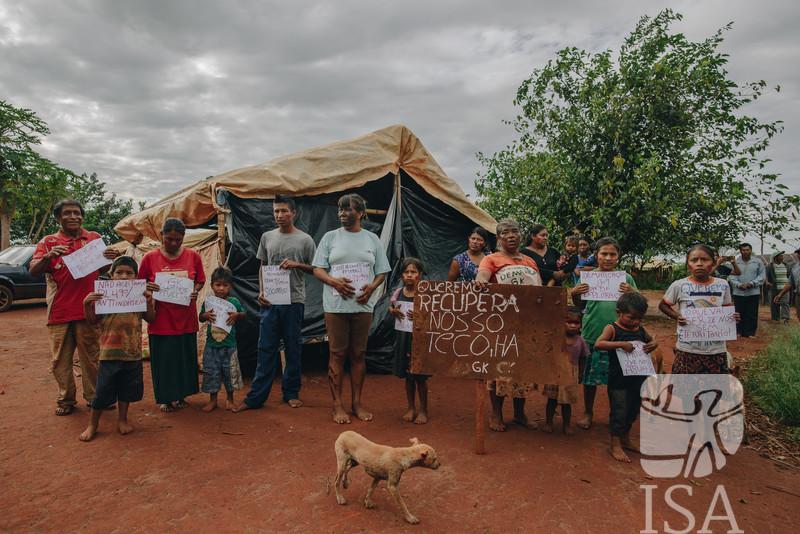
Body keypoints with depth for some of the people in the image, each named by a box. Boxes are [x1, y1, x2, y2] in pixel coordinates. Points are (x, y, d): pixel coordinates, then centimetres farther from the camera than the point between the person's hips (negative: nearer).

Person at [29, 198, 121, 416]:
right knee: (60, 360, 7)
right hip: (59, 311, 0)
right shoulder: (48, 242, 4)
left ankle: (93, 396, 20)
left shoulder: (94, 238, 7)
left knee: (91, 357, 7)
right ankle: (65, 399, 21)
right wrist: (49, 256, -25)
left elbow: (103, 270, 13)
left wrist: (111, 258, -11)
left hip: (88, 310, 0)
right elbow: (33, 272, -4)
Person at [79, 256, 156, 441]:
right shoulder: (103, 295, -4)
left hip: (133, 352, 2)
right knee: (103, 390, 5)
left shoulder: (140, 295, 2)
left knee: (127, 389, 15)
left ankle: (122, 419, 34)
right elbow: (92, 321, -1)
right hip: (110, 352, -2)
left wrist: (149, 302, -12)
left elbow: (151, 319, 3)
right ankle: (92, 424, 24)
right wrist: (86, 304, -17)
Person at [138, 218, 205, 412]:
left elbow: (200, 280, 9)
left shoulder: (193, 256, -1)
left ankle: (180, 395, 30)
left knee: (185, 358, 11)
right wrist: (147, 287, -16)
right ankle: (165, 398, 24)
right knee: (163, 359, 7)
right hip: (161, 319, -1)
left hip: (186, 319, 2)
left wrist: (195, 291, -11)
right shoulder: (150, 257, -4)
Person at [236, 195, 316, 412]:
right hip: (269, 301, 2)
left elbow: (315, 269, 2)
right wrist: (261, 291, 2)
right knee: (266, 349, 5)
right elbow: (262, 267, 15)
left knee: (293, 349, 7)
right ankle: (256, 396, 10)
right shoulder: (267, 237, 10)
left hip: (294, 301, -2)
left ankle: (291, 393, 20)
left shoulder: (305, 239, 0)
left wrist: (296, 264, -14)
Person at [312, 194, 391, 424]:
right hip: (336, 305, -1)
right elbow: (318, 269, 3)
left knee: (358, 354, 9)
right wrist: (334, 281, -17)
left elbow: (382, 272, 9)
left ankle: (357, 402, 21)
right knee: (337, 354, 2)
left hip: (363, 305, 1)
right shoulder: (330, 237, 4)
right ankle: (337, 404, 13)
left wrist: (372, 287, -11)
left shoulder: (372, 239, 8)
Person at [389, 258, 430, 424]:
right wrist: (393, 312, -5)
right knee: (407, 375, 14)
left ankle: (423, 410, 22)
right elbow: (391, 308, 16)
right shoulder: (398, 293, 3)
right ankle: (411, 408, 28)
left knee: (420, 376, 5)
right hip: (403, 336, 4)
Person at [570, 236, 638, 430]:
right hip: (592, 334, 0)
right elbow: (579, 306, 8)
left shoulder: (626, 278, 2)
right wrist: (574, 294, -12)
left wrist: (633, 293, -13)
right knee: (589, 376, 9)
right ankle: (588, 412, 28)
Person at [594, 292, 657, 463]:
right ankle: (615, 445, 17)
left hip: (637, 379, 7)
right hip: (618, 380, -7)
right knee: (619, 412, 1)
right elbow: (598, 344, -28)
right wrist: (621, 344, -36)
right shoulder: (612, 329, -13)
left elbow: (650, 340, 25)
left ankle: (625, 439, 39)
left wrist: (654, 345, 0)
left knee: (633, 411, 19)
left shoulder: (640, 330, 5)